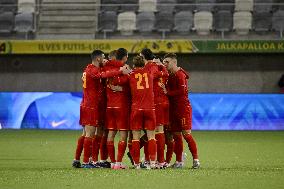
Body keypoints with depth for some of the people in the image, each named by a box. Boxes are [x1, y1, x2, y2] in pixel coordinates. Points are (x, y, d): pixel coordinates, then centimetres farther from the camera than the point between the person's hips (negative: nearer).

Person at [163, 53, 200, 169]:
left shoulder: (180, 75, -11)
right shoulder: (169, 75, 14)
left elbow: (182, 91, -18)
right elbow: (169, 89, 14)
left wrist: (168, 93, -16)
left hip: (183, 108, -8)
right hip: (173, 109, 8)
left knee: (186, 134, -10)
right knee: (176, 135, 8)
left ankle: (196, 160, -6)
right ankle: (179, 161, 11)